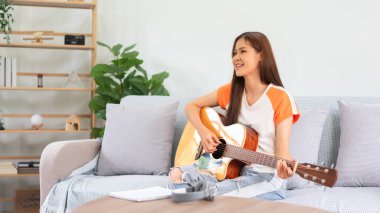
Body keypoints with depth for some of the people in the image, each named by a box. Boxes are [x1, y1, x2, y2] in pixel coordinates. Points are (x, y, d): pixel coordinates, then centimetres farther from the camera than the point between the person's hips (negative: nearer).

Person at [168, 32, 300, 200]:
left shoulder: (280, 98, -10)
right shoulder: (230, 91, 6)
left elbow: (282, 150, -12)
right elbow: (192, 106, 16)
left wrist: (284, 169, -37)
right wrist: (203, 131, -5)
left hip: (265, 178, -5)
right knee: (177, 174, -22)